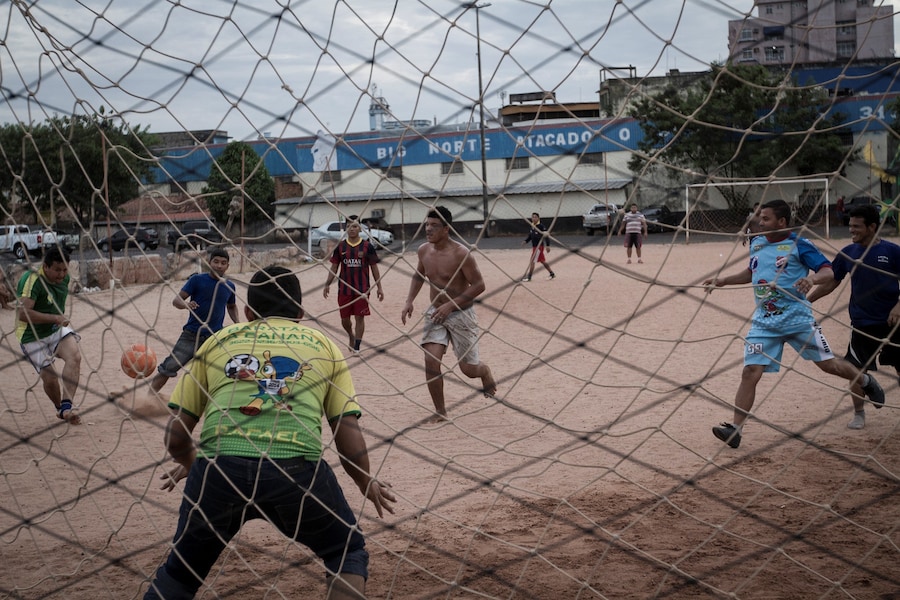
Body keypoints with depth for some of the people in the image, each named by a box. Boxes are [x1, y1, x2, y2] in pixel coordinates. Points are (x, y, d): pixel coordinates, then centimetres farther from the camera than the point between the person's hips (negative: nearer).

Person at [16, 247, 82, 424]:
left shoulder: (64, 278, 2)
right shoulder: (31, 280, -23)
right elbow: (22, 313, -35)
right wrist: (55, 318, -35)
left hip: (57, 329, 5)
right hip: (32, 337, -5)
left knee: (74, 356, -25)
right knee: (50, 377, -9)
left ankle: (66, 407, -32)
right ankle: (59, 408, 24)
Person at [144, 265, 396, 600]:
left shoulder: (218, 340, 23)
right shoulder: (323, 344, 21)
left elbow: (175, 434, 19)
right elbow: (348, 433, 13)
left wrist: (188, 463, 41)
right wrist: (367, 484, 31)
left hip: (220, 470, 1)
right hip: (297, 469, -1)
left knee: (181, 570, 24)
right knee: (348, 555, 22)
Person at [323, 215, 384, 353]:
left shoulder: (367, 246, -1)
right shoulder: (340, 247, 4)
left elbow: (374, 268, 3)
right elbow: (334, 267, 9)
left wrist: (379, 287, 0)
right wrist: (327, 284, 0)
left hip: (362, 289, -2)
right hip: (344, 289, 2)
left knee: (360, 317, -3)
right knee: (344, 319, 9)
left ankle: (356, 347, 5)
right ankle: (351, 336, 38)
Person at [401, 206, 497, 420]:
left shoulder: (460, 254, -20)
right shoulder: (424, 251, -1)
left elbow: (479, 285, -18)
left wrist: (451, 305, -24)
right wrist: (409, 301, 5)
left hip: (461, 313, -4)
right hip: (436, 313, 4)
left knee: (468, 368, 3)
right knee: (431, 361, -13)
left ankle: (485, 372, 41)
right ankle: (440, 412, 1)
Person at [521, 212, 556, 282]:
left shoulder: (541, 226, -14)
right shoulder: (532, 226, 9)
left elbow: (546, 235, -16)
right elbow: (530, 236, 18)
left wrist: (547, 245, -21)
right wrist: (525, 241, 1)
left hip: (539, 246, -9)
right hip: (534, 246, 9)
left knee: (532, 261, -8)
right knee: (542, 261, 16)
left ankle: (529, 277, -3)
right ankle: (552, 274, 27)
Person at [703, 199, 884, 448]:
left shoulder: (799, 245, -6)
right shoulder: (756, 244, 11)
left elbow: (828, 271, -10)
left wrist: (812, 279, -31)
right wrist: (722, 281, 20)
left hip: (797, 318, -4)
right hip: (764, 322, 4)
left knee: (828, 364, 6)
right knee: (750, 372, -10)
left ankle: (865, 381, 38)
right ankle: (735, 429, -11)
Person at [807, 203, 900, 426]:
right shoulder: (848, 253, 1)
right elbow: (830, 282, 8)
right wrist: (805, 301, 2)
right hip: (862, 323, 2)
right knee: (857, 370, 2)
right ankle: (859, 414, 19)